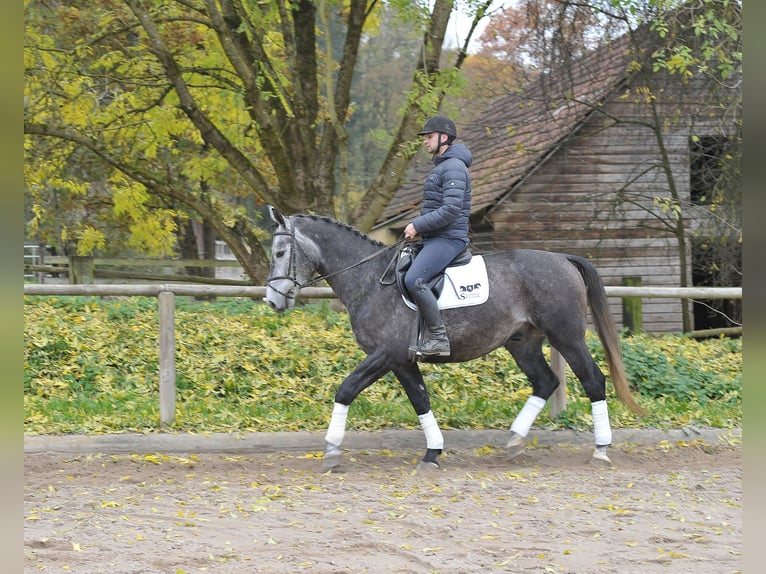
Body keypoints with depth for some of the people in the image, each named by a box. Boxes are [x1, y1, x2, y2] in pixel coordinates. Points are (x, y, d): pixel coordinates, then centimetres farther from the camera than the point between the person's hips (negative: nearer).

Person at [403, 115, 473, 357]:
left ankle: (438, 337, -29)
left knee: (413, 279, -28)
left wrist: (418, 225, -18)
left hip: (448, 239, -11)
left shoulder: (454, 168, -13)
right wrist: (419, 226, 16)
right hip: (433, 239, 11)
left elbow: (451, 210, -23)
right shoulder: (440, 167, 21)